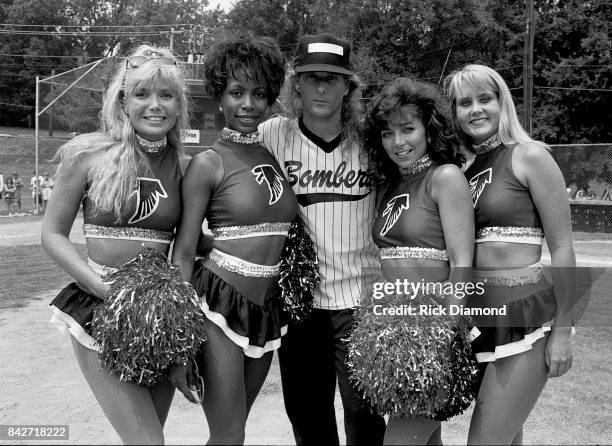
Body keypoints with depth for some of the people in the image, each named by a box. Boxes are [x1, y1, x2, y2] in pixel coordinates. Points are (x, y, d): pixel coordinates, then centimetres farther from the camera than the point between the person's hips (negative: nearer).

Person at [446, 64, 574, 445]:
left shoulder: (529, 156, -5)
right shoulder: (466, 168, 11)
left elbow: (562, 248, -7)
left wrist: (562, 332, -9)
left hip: (525, 318, -6)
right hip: (480, 319, 6)